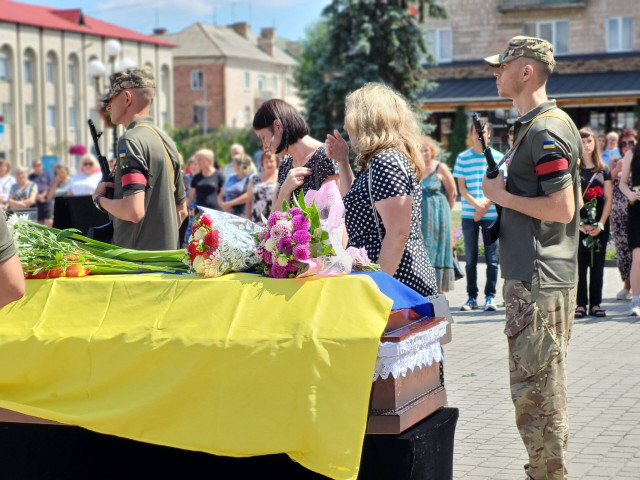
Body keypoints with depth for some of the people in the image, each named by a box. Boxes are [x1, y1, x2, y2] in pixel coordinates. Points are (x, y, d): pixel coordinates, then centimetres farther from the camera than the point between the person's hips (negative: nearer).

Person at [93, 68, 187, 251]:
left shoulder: (131, 141, -14)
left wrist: (99, 199, -7)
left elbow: (134, 211, -24)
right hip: (167, 255, 9)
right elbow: (181, 211, 19)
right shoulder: (166, 139, 13)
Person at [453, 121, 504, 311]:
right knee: (470, 258, 4)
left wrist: (485, 205, -11)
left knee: (492, 258, -1)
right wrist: (476, 203, -14)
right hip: (469, 215, 1)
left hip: (492, 215, -1)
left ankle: (490, 296, 6)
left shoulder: (498, 157, 4)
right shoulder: (462, 158, 6)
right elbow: (461, 187, 2)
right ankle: (472, 297, 10)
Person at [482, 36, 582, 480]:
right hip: (530, 276, 11)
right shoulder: (534, 126, 15)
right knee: (531, 387, 18)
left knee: (536, 392, -5)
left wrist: (502, 195, -13)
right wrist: (502, 191, 10)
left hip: (540, 281, -11)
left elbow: (562, 208, -22)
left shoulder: (546, 130, -16)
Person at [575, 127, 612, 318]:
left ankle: (595, 304, 11)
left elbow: (608, 199, 7)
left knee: (597, 265, 4)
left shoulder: (603, 169, 9)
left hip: (599, 225, 3)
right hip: (578, 224, -2)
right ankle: (581, 304, 4)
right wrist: (581, 224, -9)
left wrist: (601, 224, -4)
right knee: (579, 265, -2)